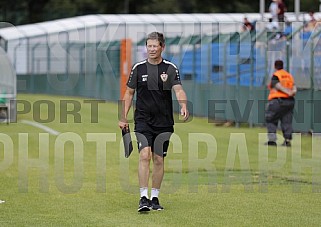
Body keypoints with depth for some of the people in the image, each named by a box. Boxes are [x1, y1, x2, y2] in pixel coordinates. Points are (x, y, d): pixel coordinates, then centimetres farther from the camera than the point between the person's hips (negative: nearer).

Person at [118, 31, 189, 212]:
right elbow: (129, 93, 11)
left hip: (164, 122, 1)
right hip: (143, 121, -1)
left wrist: (183, 105, -33)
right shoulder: (139, 68, 3)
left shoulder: (170, 68, 0)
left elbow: (178, 90, -13)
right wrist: (124, 117, 7)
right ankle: (144, 198, -17)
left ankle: (154, 198, 18)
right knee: (145, 155, -16)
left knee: (158, 159, 6)